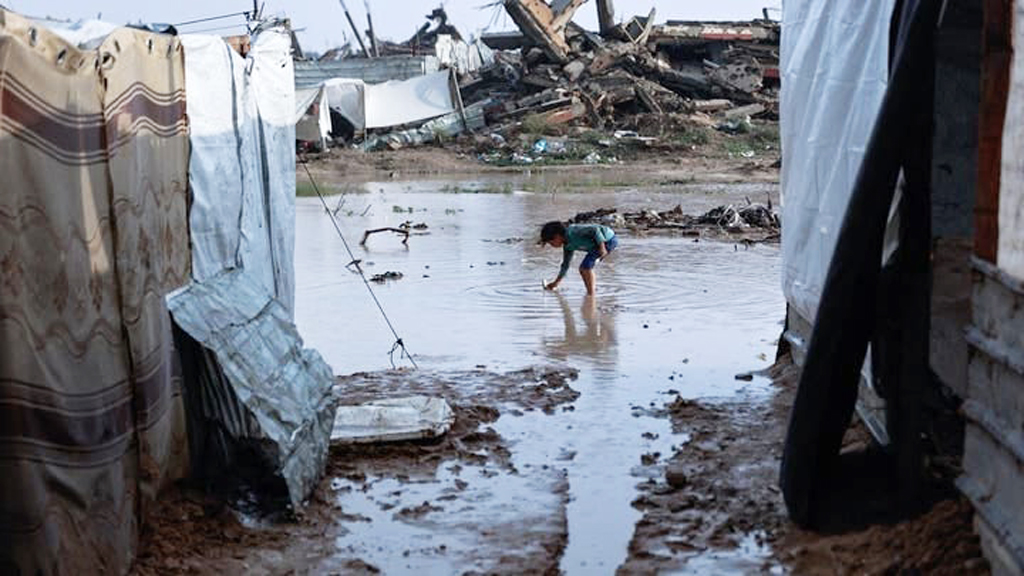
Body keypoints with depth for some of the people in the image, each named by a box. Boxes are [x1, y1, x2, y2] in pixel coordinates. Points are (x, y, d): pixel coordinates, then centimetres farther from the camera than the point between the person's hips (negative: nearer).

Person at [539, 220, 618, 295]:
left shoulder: (572, 232, -21)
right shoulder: (567, 245, 7)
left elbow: (595, 229, -26)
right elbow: (566, 263, 20)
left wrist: (602, 246, -29)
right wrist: (557, 282, 26)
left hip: (608, 239, -10)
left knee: (586, 266, -14)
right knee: (583, 269, 10)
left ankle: (591, 295, -5)